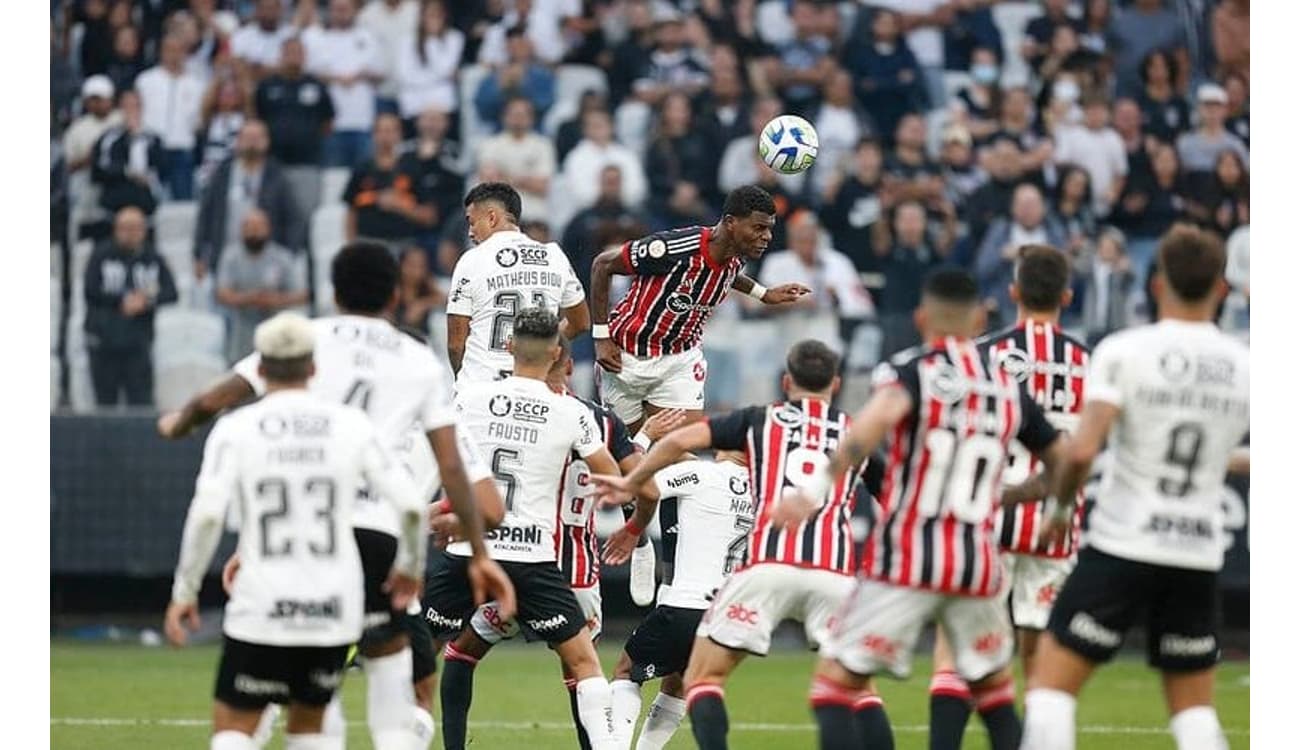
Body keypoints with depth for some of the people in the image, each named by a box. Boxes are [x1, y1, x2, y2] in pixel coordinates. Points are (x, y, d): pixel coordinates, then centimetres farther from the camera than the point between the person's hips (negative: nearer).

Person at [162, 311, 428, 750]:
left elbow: (207, 513, -14)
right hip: (334, 609, 3)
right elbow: (410, 505, -1)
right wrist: (410, 566, 18)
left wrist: (184, 591, -4)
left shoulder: (235, 429, -4)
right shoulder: (351, 426, 2)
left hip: (261, 610, -3)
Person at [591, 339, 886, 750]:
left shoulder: (760, 419, 19)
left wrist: (631, 483, 17)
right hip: (834, 573, 2)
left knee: (703, 679, 7)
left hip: (768, 563, -2)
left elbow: (681, 439, 8)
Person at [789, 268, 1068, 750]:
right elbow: (1063, 462, 19)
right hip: (978, 566, 4)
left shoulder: (909, 371, -3)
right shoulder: (1008, 388, 10)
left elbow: (883, 413, -26)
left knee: (835, 684, 2)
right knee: (995, 691, 22)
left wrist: (818, 485, -31)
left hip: (904, 563, -4)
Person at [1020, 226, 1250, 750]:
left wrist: (1061, 506, 0)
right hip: (1199, 556, 4)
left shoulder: (1124, 352, -10)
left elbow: (1082, 451, -19)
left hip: (1122, 548, -4)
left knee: (1051, 683, 2)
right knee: (1194, 708, 13)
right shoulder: (1243, 366, 2)